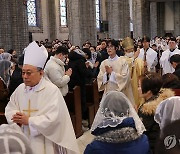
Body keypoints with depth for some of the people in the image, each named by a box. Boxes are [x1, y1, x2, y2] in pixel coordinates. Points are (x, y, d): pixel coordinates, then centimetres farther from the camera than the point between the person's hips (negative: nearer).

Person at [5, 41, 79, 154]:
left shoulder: (52, 90, -13)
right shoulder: (20, 89, 4)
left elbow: (52, 118, -18)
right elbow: (10, 108, 10)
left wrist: (29, 120, -20)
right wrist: (16, 118, -11)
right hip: (23, 138, 5)